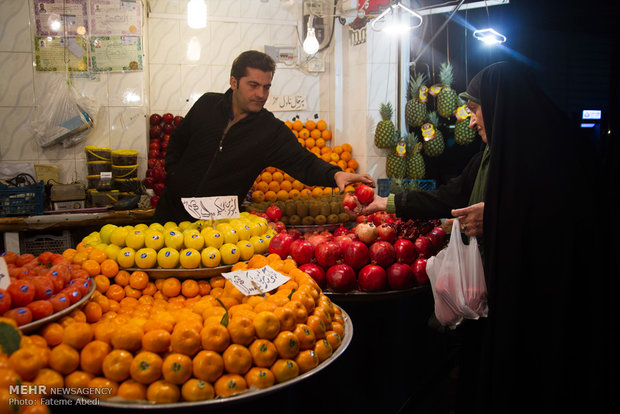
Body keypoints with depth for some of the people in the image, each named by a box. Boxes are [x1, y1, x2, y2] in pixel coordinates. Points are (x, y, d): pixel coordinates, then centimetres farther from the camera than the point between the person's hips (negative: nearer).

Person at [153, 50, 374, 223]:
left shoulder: (273, 131, -9)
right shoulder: (207, 104, -2)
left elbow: (303, 162, -19)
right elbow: (177, 142, 13)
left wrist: (335, 174, -38)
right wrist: (174, 175, 2)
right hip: (172, 210, 2)